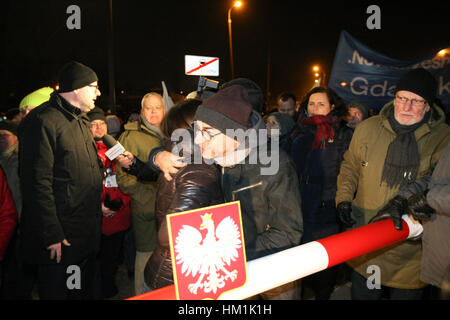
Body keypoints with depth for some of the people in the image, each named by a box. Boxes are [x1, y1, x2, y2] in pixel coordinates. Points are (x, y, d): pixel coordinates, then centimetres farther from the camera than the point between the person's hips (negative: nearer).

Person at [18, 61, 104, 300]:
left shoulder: (80, 121, 14)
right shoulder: (42, 121, -17)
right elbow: (37, 183, -21)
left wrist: (97, 204, 15)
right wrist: (52, 235, -21)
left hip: (86, 234, 9)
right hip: (59, 239, -9)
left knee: (84, 291, 21)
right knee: (56, 292, 8)